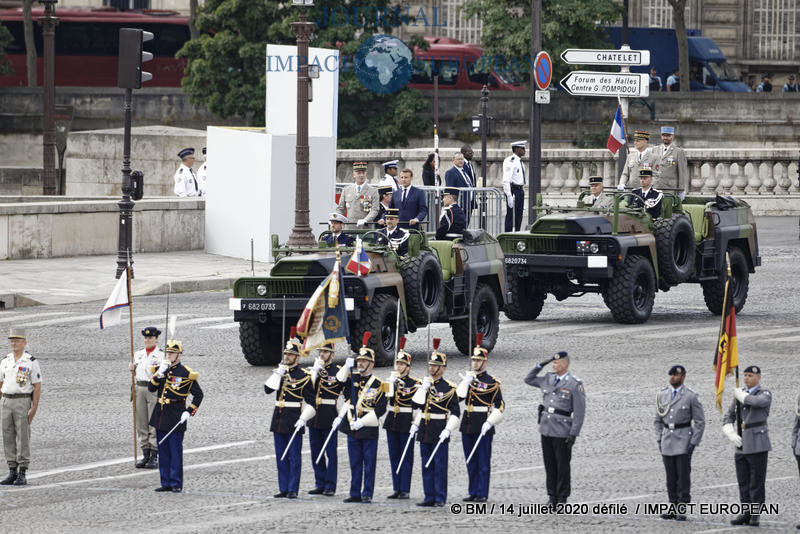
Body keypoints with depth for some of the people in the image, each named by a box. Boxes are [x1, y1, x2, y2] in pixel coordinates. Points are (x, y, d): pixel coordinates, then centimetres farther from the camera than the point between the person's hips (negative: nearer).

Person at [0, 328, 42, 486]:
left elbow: (37, 387, -8)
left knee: (23, 439, -5)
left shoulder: (32, 362, -7)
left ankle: (22, 475, -1)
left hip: (23, 403, -5)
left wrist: (34, 409, -15)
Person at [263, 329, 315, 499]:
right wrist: (278, 374, -11)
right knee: (281, 457, 8)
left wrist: (303, 419, -15)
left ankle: (292, 490, -1)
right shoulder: (279, 372, 11)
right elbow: (268, 389, -1)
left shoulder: (303, 376, -5)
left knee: (294, 457, -3)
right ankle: (283, 489, 13)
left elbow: (310, 402, -5)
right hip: (279, 419, 6)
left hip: (294, 420, -6)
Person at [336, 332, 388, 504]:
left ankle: (367, 494, 6)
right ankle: (355, 494, 14)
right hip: (352, 429, 4)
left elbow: (380, 409, -9)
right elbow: (339, 381, -10)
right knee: (355, 463, 9)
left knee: (369, 463, 1)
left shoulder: (378, 385, -4)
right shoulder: (353, 379, 8)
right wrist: (347, 367, -22)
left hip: (369, 430, -4)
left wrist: (361, 422, -15)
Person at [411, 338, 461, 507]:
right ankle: (429, 498, 13)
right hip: (424, 431, 6)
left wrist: (448, 430, -15)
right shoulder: (425, 384, 12)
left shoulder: (449, 388, -6)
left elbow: (456, 412, -8)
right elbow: (417, 404, 8)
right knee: (427, 466, 8)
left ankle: (440, 499, 1)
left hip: (439, 433, -6)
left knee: (440, 466, -3)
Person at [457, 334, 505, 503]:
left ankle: (482, 494, 0)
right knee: (471, 462, 10)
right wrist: (467, 381, -11)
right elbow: (458, 396, -2)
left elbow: (500, 406, -7)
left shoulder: (492, 382, -5)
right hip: (467, 425, 6)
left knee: (483, 462, -3)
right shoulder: (467, 379, 11)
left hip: (483, 427, -6)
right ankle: (473, 492, 16)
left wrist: (489, 422, -16)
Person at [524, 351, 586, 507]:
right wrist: (540, 365, 9)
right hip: (546, 429, 6)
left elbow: (579, 411, -11)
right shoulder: (548, 379, 9)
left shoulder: (575, 384, -9)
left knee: (562, 466, 2)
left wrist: (574, 433, -15)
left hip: (562, 432, -6)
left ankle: (562, 498, 11)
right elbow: (528, 380, 24)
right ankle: (552, 497, 19)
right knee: (549, 465, 10)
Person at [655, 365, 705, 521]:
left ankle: (682, 511, -1)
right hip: (667, 441, 5)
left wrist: (694, 443, -13)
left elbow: (700, 422, -6)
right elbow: (658, 420, 14)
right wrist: (659, 440, 4)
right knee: (671, 477, 7)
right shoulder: (663, 395, 7)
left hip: (684, 442, -5)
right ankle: (674, 509, 14)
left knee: (683, 476, -5)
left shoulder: (691, 396, -8)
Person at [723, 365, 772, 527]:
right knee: (743, 483, 7)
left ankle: (756, 515, 1)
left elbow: (757, 402, -27)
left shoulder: (765, 394, -2)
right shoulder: (739, 395, 15)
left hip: (758, 445, -6)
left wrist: (741, 395, -9)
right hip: (741, 446, 6)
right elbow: (728, 418, 17)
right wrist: (731, 435, -1)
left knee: (756, 482, -4)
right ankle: (746, 514, 12)